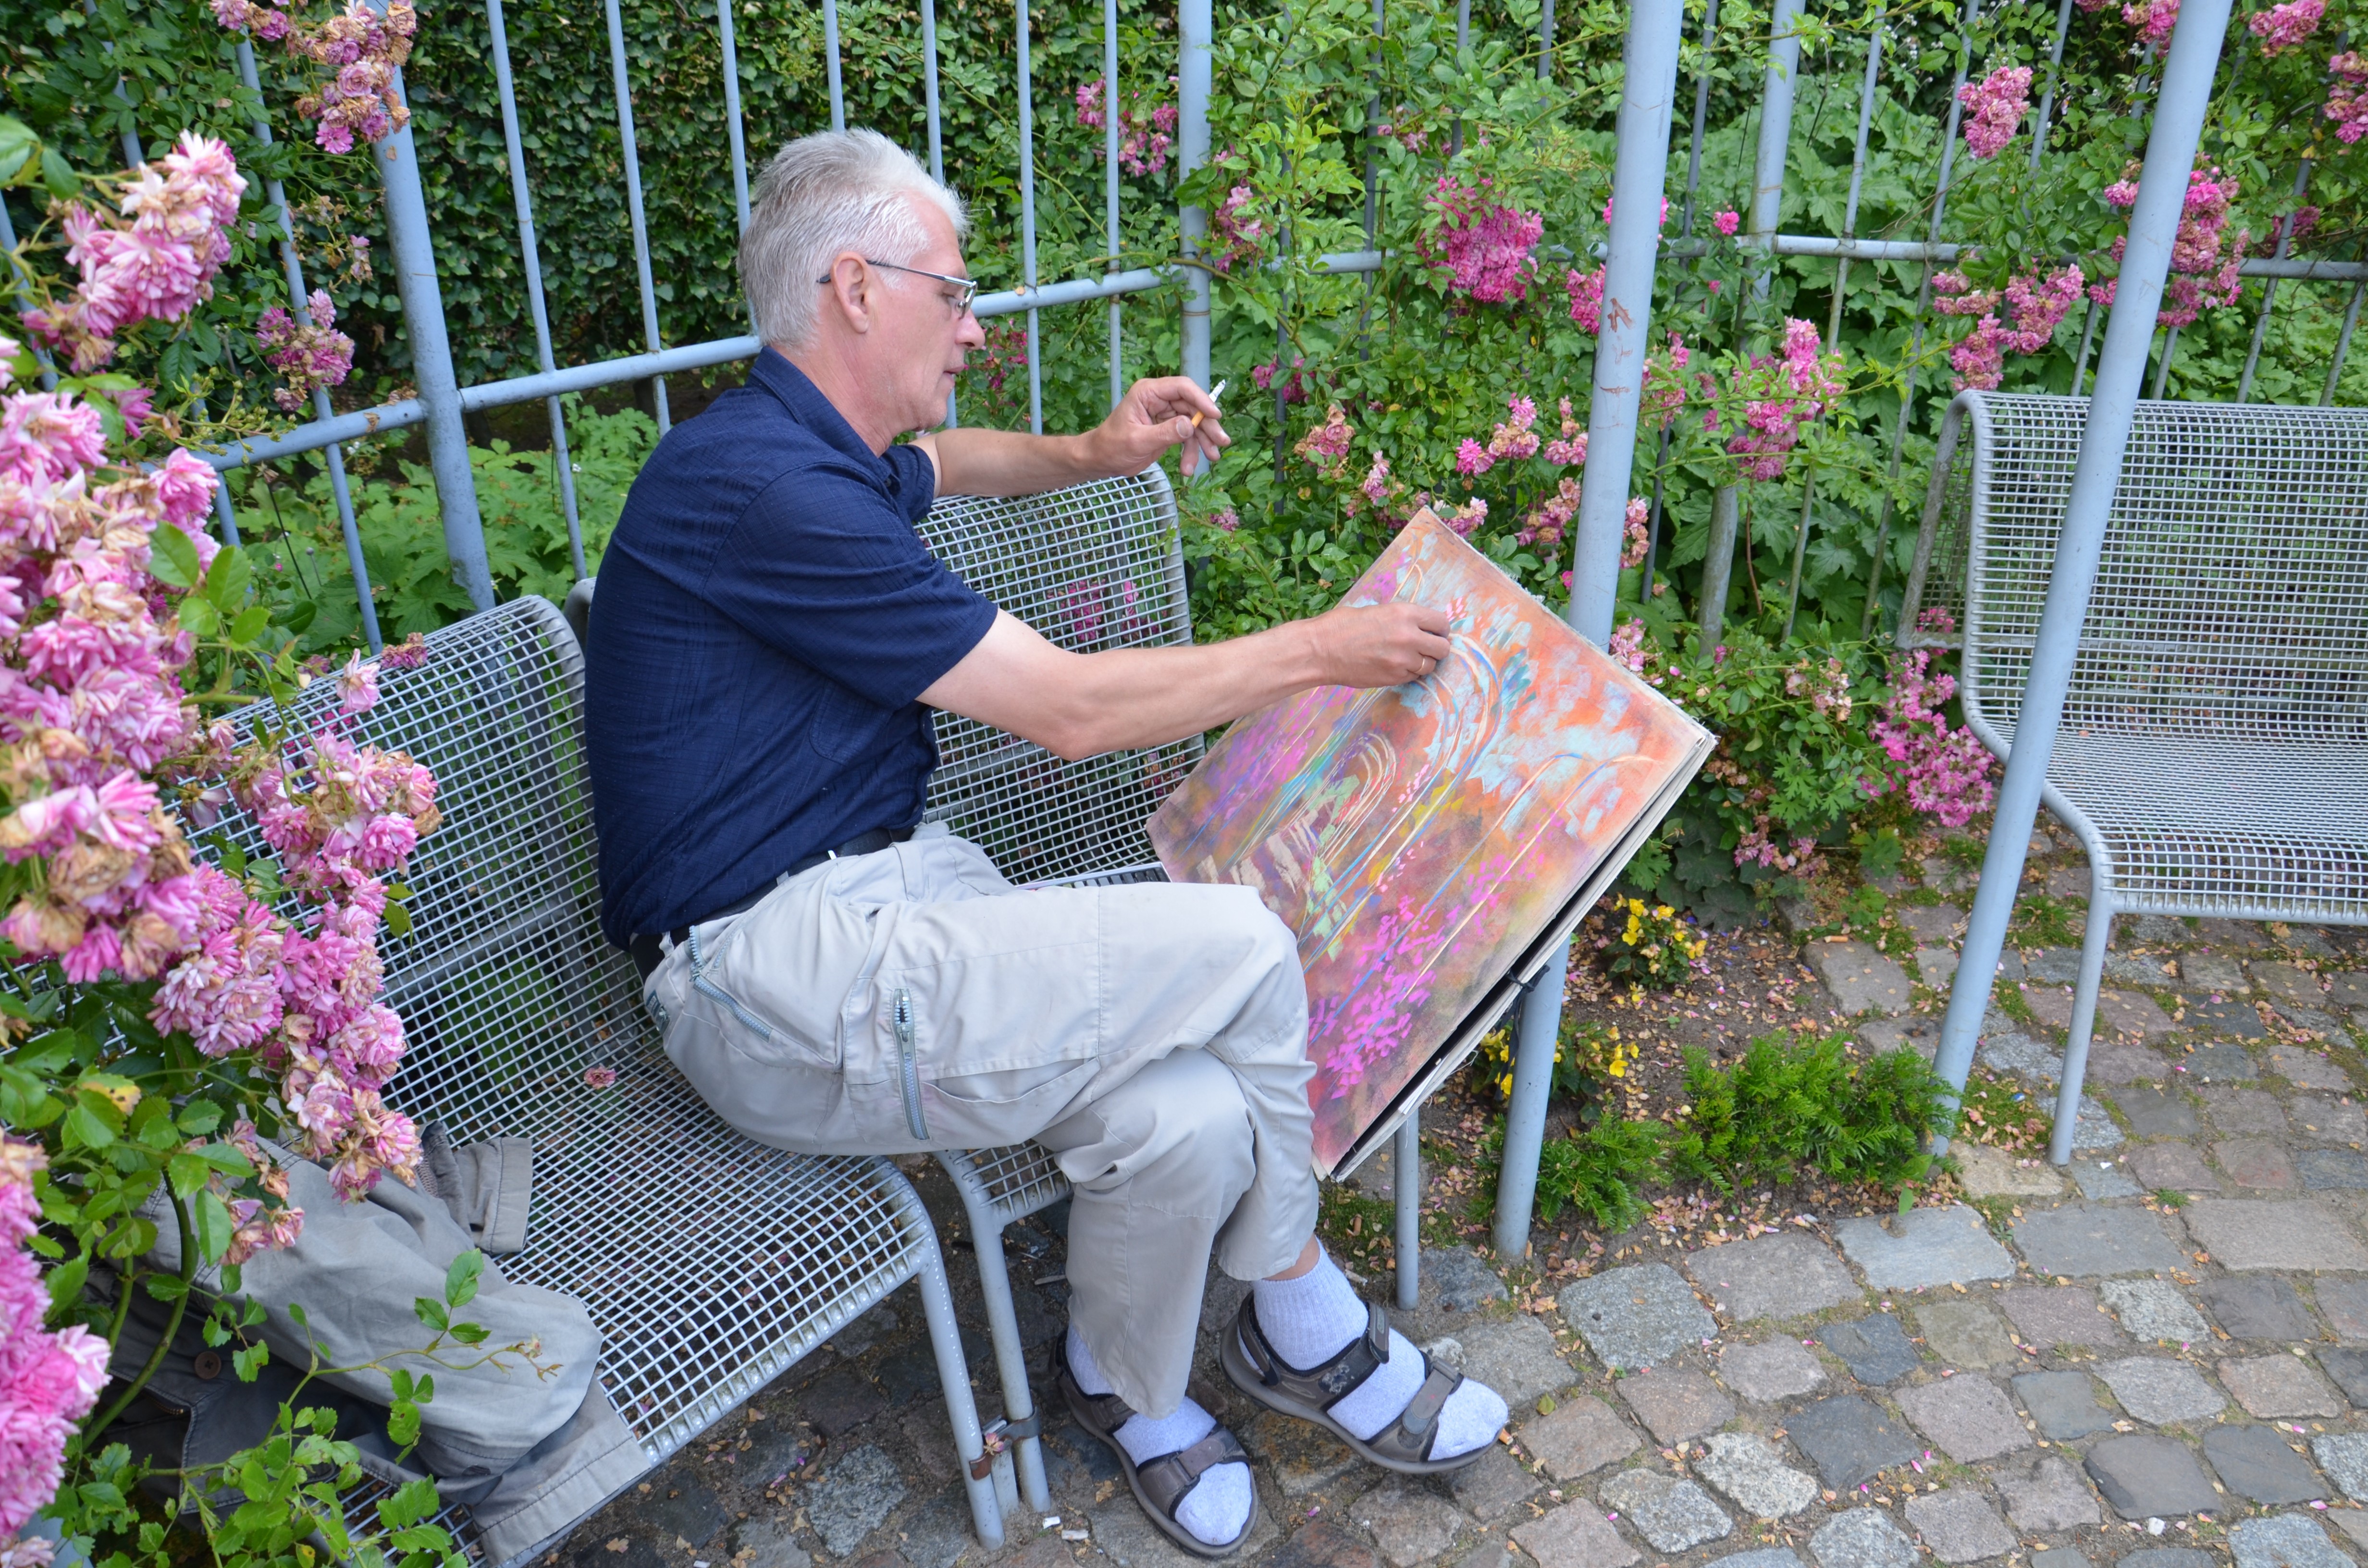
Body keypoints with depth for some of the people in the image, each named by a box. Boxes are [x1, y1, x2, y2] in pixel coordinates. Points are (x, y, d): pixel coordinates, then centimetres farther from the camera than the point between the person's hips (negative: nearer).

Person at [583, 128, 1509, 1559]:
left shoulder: (814, 457, 13)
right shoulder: (757, 486, -18)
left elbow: (929, 463, 41)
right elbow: (1071, 710, -18)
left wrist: (1091, 455, 21)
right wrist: (1317, 652, -6)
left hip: (887, 887, 9)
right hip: (781, 982, -9)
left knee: (1189, 1124, -14)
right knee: (1243, 951, -17)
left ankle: (1133, 1392, 15)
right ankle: (1305, 1329, 8)